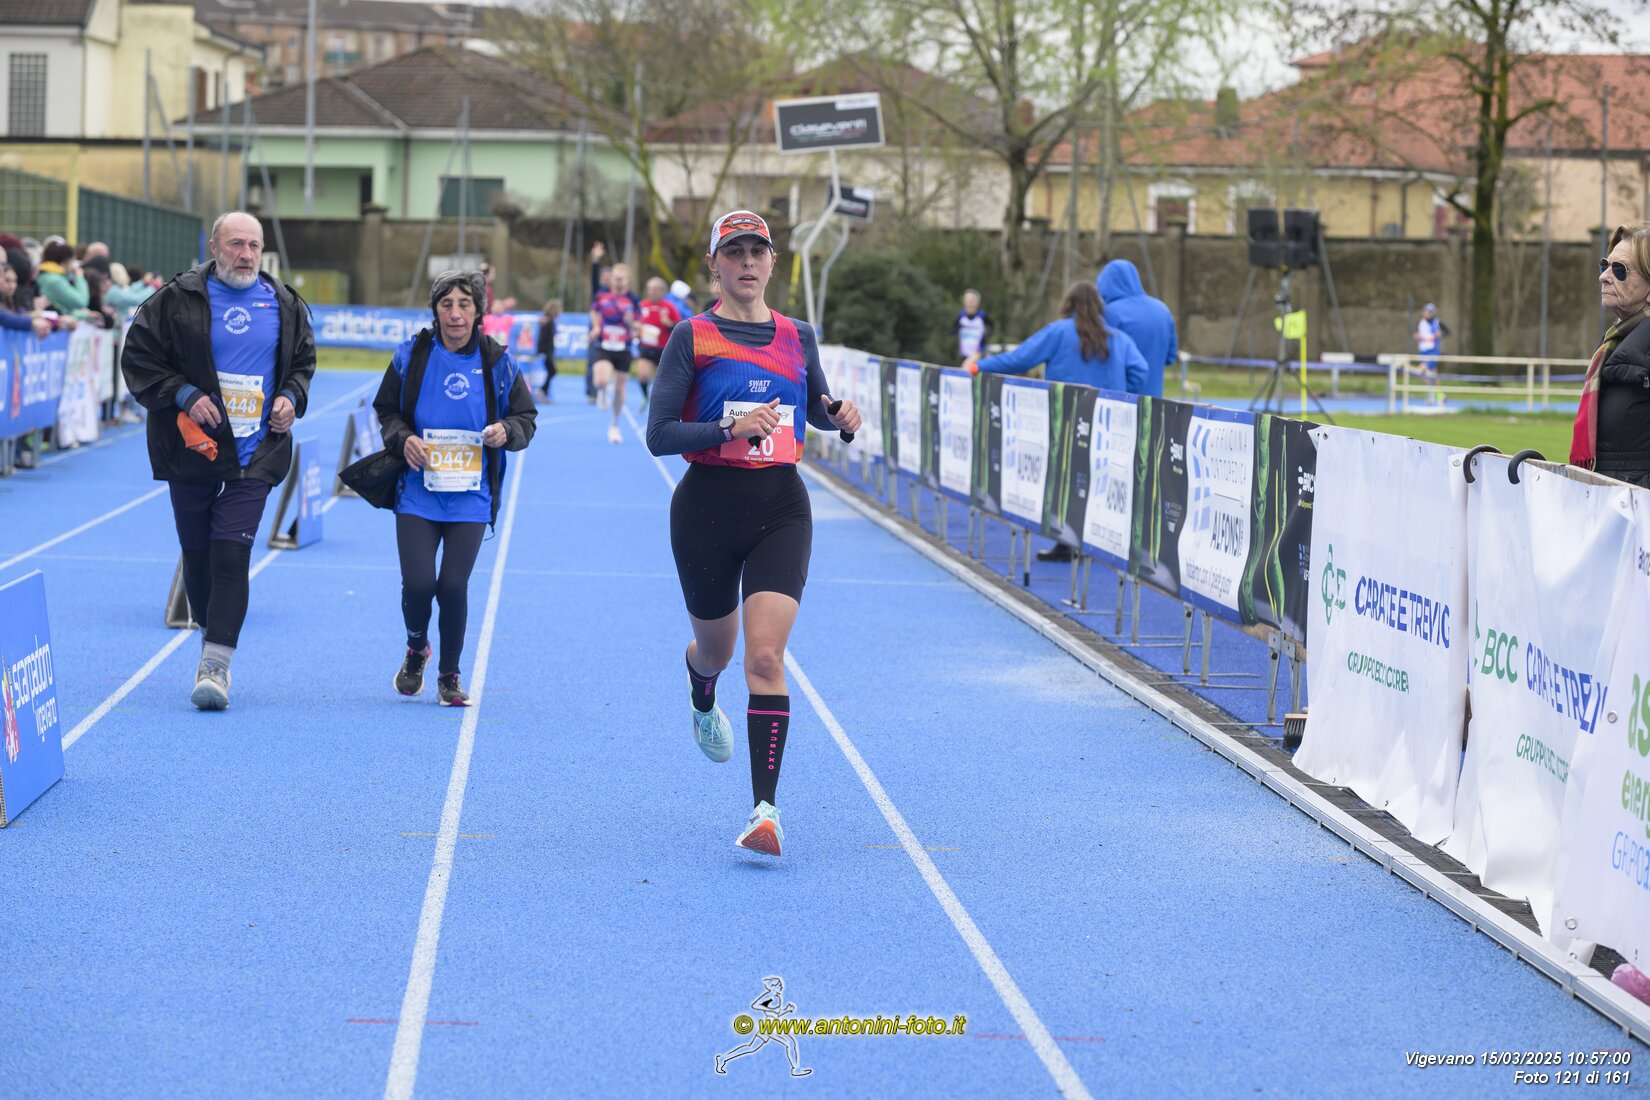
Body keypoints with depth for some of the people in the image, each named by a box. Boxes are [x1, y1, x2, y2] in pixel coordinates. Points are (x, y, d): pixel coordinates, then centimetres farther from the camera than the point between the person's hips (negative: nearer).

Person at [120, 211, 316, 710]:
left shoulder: (285, 305, 8)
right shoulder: (179, 299, -1)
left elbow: (303, 361, 22)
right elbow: (138, 358, -2)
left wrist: (291, 397, 3)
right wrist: (183, 395, -13)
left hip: (254, 457, 0)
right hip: (193, 449, 0)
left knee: (231, 556, -11)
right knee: (197, 557, 8)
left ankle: (215, 666, -14)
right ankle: (214, 636, 28)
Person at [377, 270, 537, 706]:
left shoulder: (496, 361, 1)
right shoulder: (411, 355, 1)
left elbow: (525, 417, 8)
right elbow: (386, 409, 10)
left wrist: (507, 432, -14)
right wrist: (402, 439, -10)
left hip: (470, 500, 0)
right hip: (417, 493, 0)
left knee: (454, 586, -8)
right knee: (418, 583, -10)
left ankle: (449, 676, 16)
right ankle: (416, 648, 24)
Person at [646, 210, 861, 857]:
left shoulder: (798, 337, 7)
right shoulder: (692, 337, -4)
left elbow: (817, 406, 24)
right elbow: (659, 434, -9)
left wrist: (842, 417, 1)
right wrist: (731, 428, -22)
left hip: (781, 508, 1)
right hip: (709, 506, -1)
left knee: (766, 656, -14)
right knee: (716, 649, 16)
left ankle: (765, 809, -15)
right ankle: (702, 700, 57)